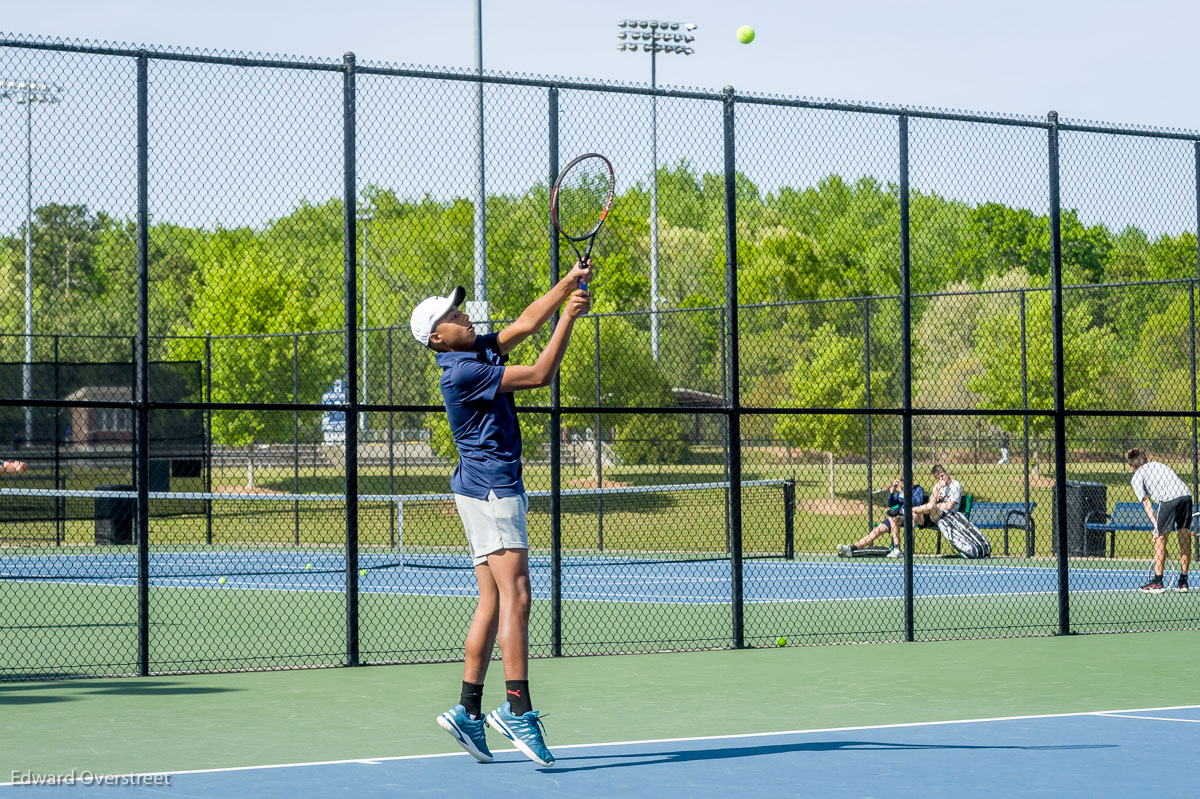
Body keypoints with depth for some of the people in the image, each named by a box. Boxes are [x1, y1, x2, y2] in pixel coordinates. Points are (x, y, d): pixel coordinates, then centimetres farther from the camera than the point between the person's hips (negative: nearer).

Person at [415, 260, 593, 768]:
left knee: (493, 602, 8)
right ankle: (517, 709, -20)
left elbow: (527, 322, 16)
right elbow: (540, 375, -16)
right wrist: (570, 317, -12)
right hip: (491, 491, -10)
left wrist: (571, 281, 8)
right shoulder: (463, 372, -16)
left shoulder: (480, 350, 13)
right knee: (515, 597, -15)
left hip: (486, 491, 10)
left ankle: (468, 710, 8)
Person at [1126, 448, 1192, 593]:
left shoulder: (1136, 477, 16)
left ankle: (1157, 582, 7)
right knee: (1185, 540, 13)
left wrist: (1156, 526, 3)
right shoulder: (1158, 464, 33)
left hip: (1168, 499, -5)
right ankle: (1183, 581, 18)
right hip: (1186, 494, 5)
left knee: (1160, 539, 6)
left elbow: (1146, 502, 8)